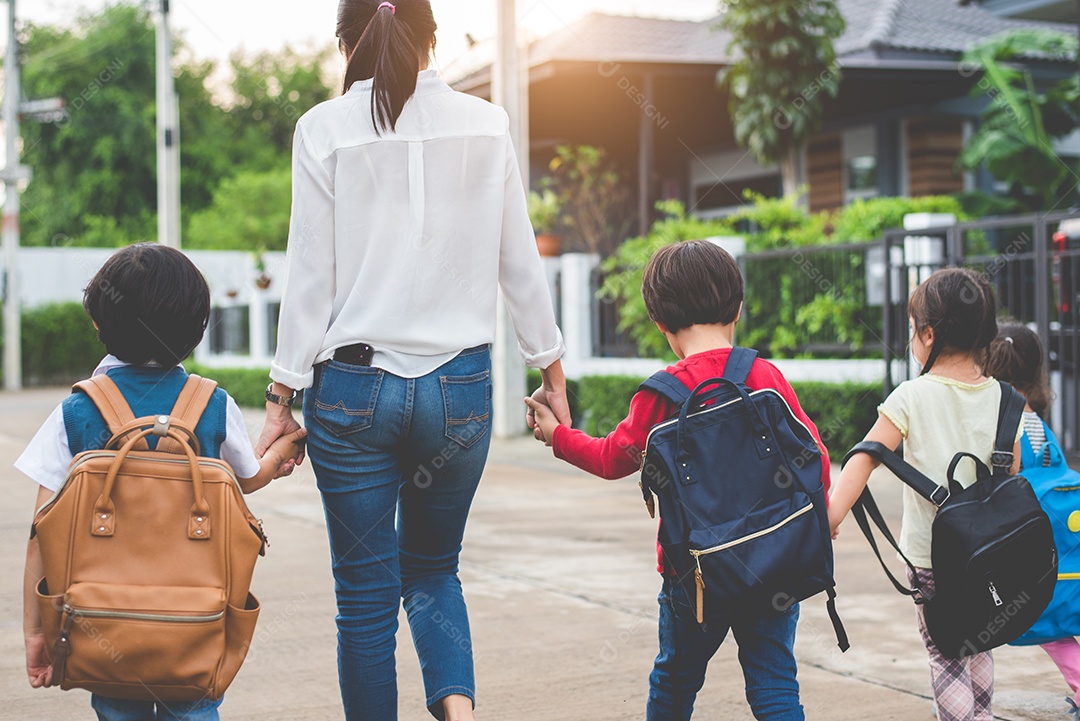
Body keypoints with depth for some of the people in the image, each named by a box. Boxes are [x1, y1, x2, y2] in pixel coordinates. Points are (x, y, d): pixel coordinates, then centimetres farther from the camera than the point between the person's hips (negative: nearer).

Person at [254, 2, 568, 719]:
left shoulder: (325, 130, -4)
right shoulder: (485, 125, 1)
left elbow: (312, 276, -5)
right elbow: (520, 264, 5)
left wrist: (281, 397, 1)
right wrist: (553, 369, 15)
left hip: (353, 385, -2)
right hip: (460, 388, 2)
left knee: (366, 593, 9)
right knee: (433, 569, 19)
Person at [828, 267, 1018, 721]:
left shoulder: (912, 398, -12)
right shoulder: (1002, 398, 0)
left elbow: (866, 457, -20)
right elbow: (1012, 476, 7)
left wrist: (833, 512, -24)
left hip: (930, 554, -4)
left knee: (944, 656, 4)